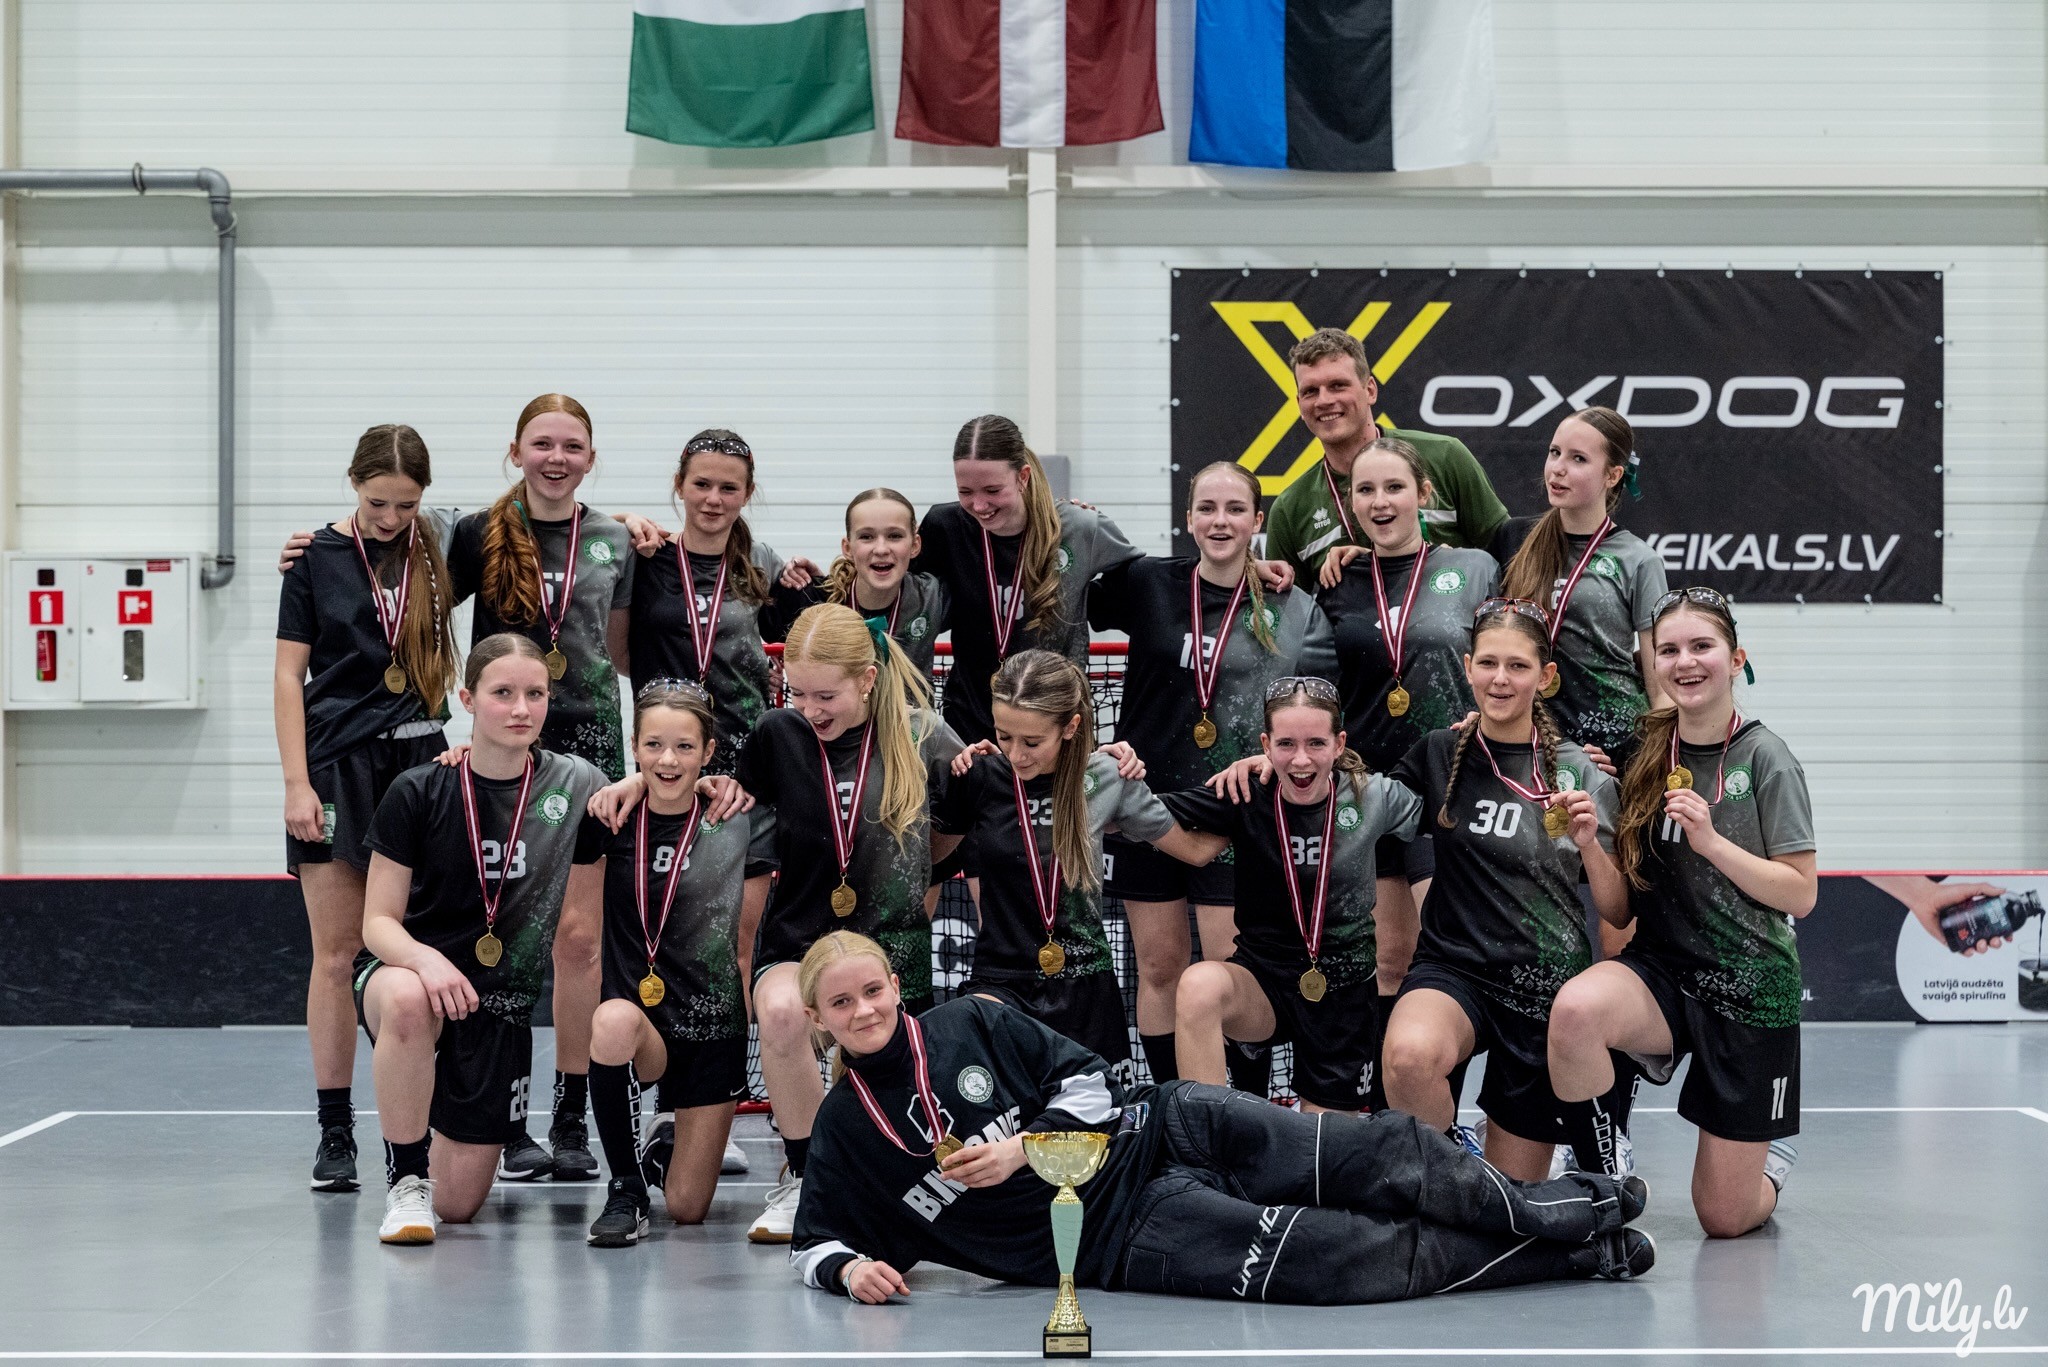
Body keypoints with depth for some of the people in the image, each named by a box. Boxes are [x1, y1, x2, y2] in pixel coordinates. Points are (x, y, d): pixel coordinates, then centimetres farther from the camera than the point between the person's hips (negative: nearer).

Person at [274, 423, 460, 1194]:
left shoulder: (439, 553, 5)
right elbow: (289, 676, -1)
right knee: (336, 955, -1)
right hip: (336, 771, -1)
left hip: (418, 762, 1)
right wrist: (296, 783, -8)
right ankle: (335, 1135, 4)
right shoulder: (317, 557, 1)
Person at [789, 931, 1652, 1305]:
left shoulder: (969, 1023, 4)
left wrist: (1020, 1147, -13)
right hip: (1121, 1235, -2)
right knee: (1372, 1259, -19)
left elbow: (1086, 1081, 4)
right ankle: (1577, 1253, -9)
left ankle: (1571, 1210, 0)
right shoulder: (844, 1130, 2)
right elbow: (815, 1239, 8)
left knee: (1390, 1154, -17)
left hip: (1157, 1134, 2)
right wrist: (850, 1268, -15)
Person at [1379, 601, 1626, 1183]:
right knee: (1410, 1055, -37)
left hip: (1547, 984, 0)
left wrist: (1587, 843, -17)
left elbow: (1618, 912, 1)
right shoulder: (1440, 753, 1)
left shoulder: (1580, 772, -1)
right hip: (1454, 965, 0)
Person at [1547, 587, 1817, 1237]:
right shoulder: (1644, 752, 2)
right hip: (1663, 966, 3)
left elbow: (1801, 895, -9)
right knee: (1575, 1008, -36)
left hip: (1751, 987, -3)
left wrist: (1711, 841, -20)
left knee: (1725, 1220, 3)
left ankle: (1770, 1150, 39)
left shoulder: (1765, 758, -8)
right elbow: (1620, 897, 10)